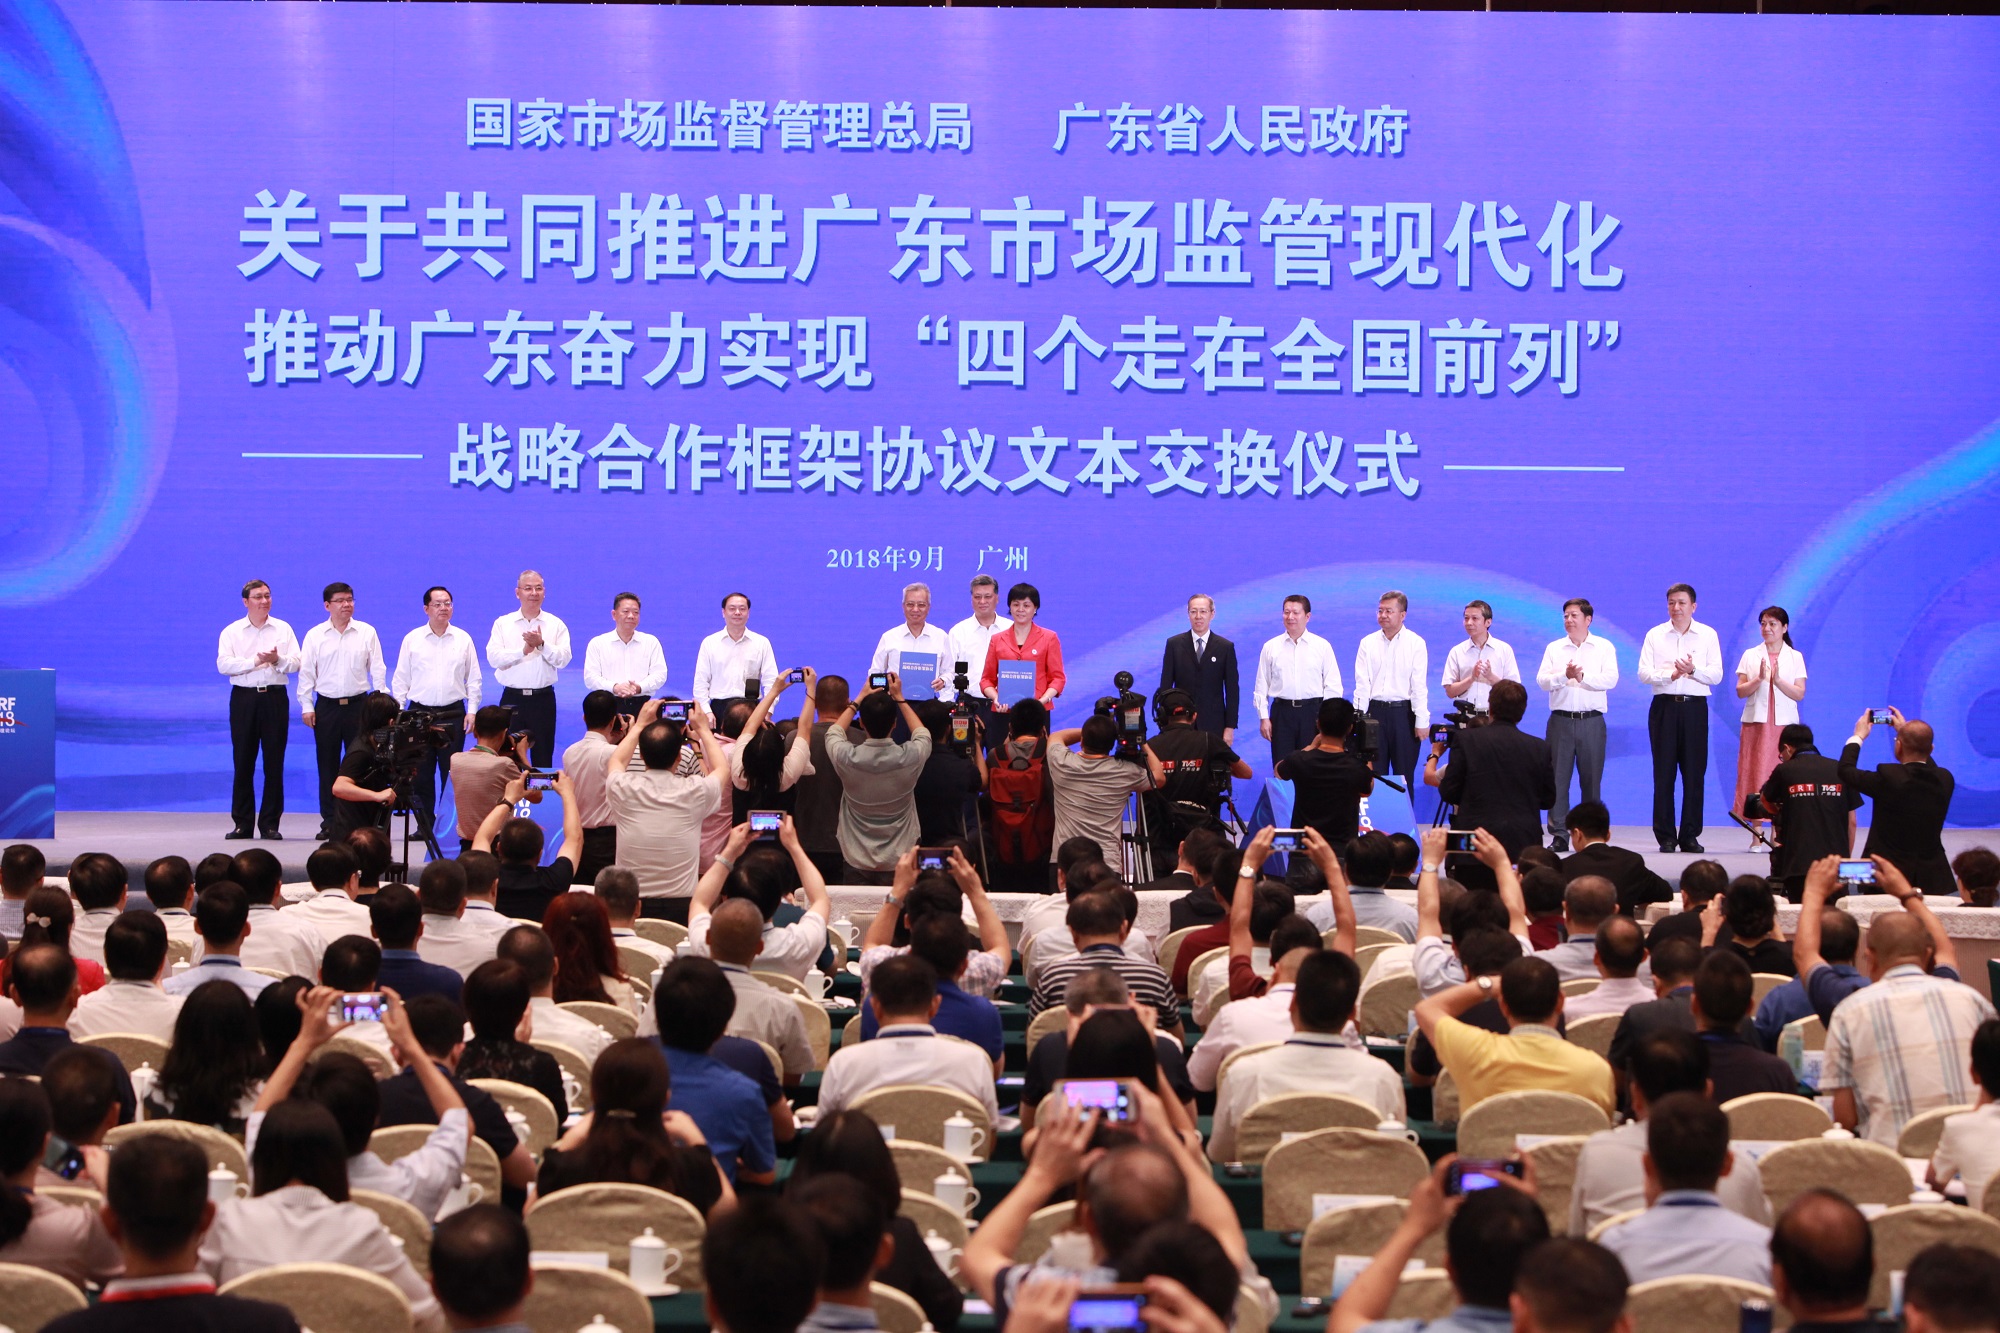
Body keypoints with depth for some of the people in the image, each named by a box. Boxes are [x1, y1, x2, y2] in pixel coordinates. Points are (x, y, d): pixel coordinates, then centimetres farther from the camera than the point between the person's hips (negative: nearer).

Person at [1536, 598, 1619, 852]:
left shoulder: (1604, 647, 8)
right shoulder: (1554, 648, 13)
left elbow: (1611, 679, -6)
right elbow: (1542, 680, 1)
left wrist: (1583, 676, -18)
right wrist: (1565, 675, -17)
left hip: (1591, 721, -1)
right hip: (1561, 720, 1)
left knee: (1592, 778, 1)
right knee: (1557, 777, -3)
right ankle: (1559, 834, -1)